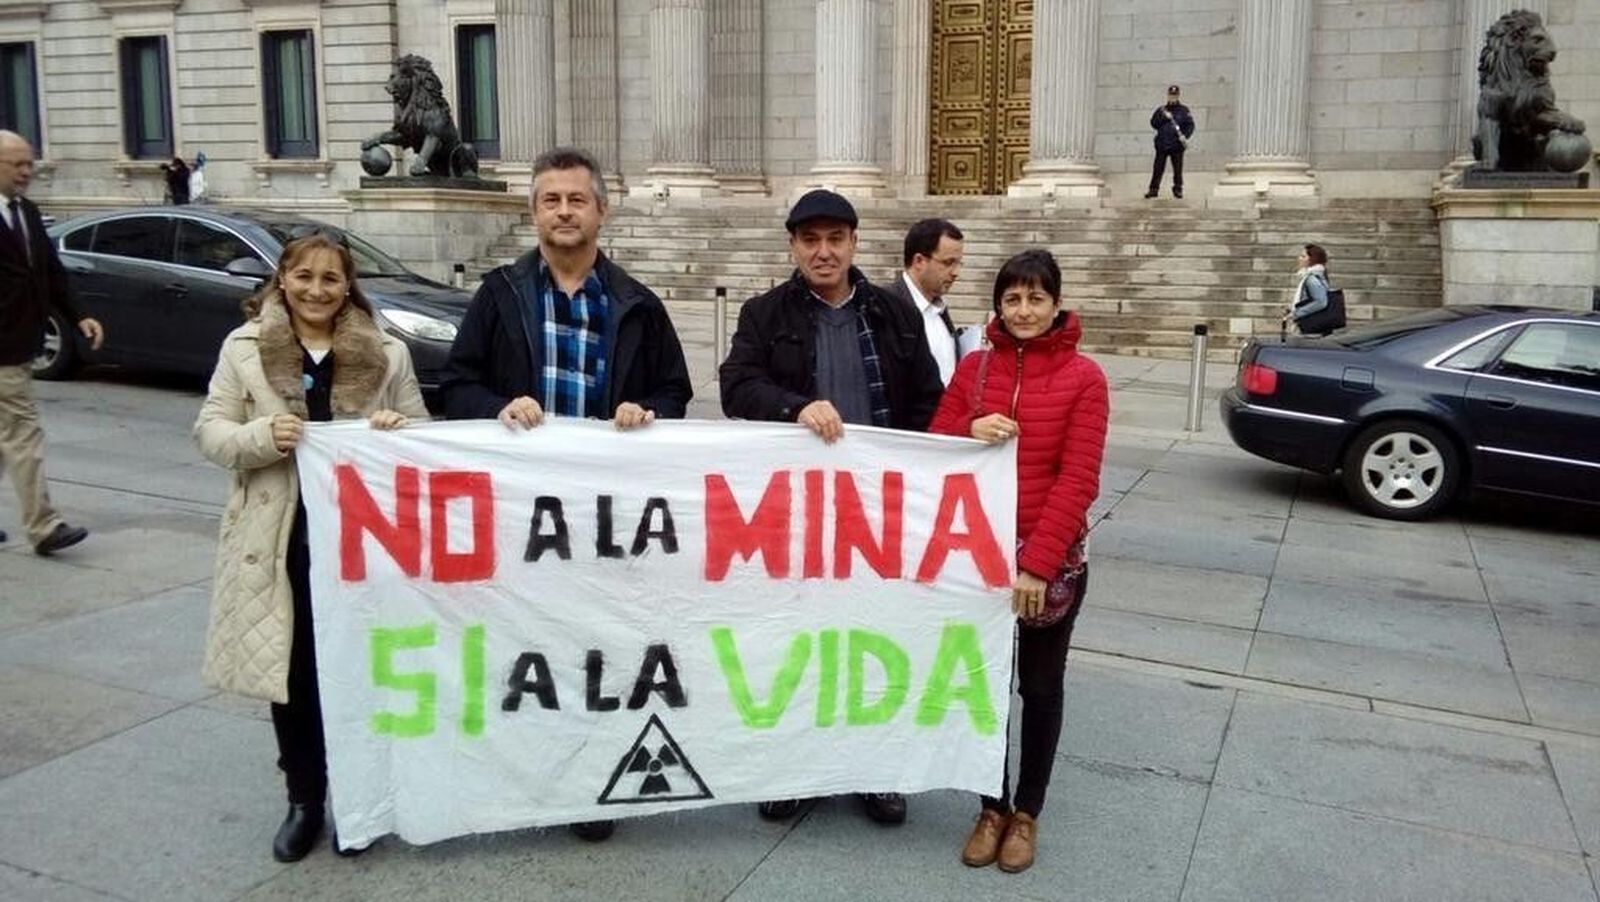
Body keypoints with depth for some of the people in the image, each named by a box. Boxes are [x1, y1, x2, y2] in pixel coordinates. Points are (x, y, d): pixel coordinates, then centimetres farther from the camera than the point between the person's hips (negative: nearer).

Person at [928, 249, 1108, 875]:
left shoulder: (1083, 377, -8)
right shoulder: (974, 367, 2)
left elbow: (1077, 480, -13)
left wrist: (1037, 562, -19)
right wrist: (969, 431, -18)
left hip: (1053, 561, -2)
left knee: (1040, 687, 13)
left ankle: (1027, 812, 29)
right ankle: (993, 807, 29)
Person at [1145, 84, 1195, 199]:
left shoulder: (1183, 110, 7)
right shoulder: (1161, 110, 11)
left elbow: (1190, 125, 4)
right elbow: (1153, 123, 3)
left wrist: (1185, 135, -12)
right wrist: (1164, 118, -12)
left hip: (1177, 145, -1)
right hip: (1162, 144, 1)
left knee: (1178, 169, 2)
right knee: (1158, 168, 1)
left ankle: (1178, 189, 11)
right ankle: (1153, 189, 7)